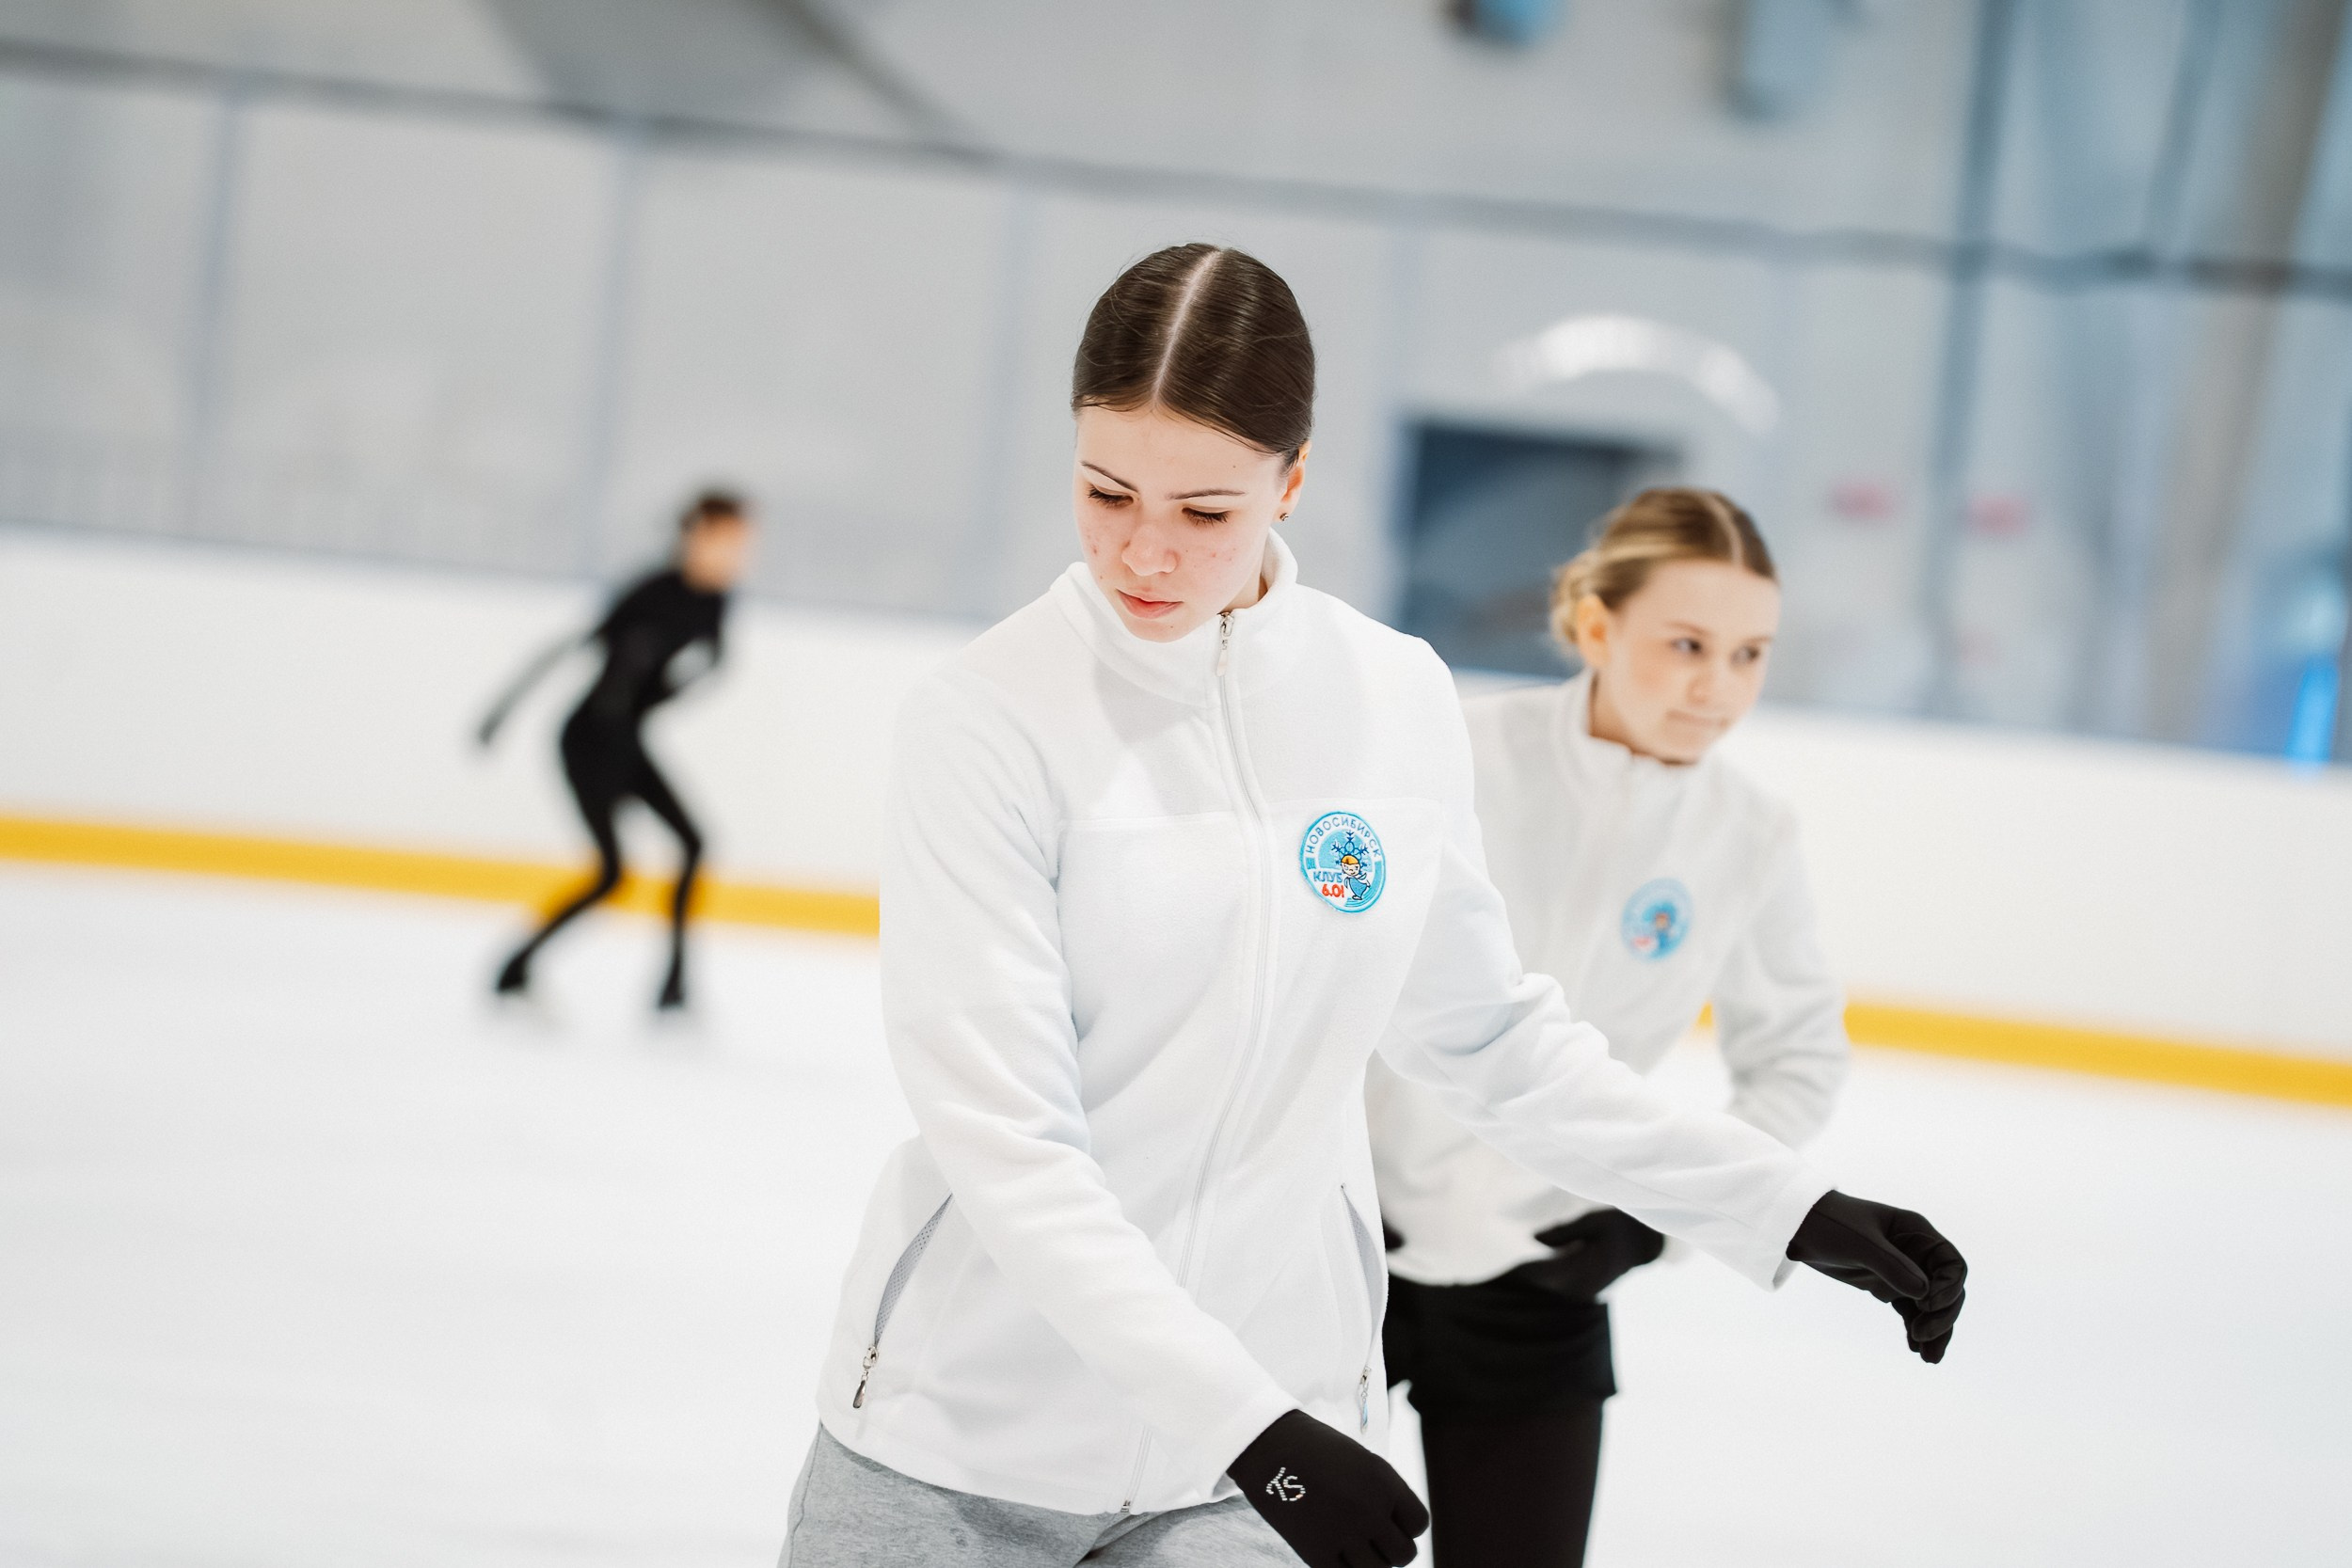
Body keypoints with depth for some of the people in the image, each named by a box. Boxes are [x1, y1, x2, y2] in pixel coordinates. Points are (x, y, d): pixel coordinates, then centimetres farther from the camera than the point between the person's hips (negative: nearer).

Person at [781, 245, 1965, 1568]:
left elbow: (1488, 1033, 11)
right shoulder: (988, 722, -14)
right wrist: (1244, 1417, -27)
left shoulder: (1397, 701, -2)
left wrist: (1787, 1207, 7)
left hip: (1270, 1431, 3)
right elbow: (1003, 1140, -19)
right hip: (967, 1434, -2)